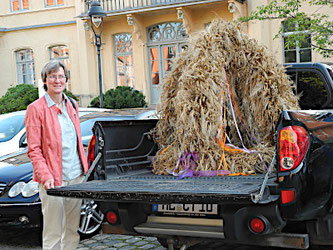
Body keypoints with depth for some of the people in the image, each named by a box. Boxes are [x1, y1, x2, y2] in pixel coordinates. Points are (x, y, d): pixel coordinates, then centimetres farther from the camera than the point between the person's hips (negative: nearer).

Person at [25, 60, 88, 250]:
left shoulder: (72, 105, 13)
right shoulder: (36, 109, -6)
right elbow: (33, 149, -9)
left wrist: (84, 167, 14)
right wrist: (45, 176, -19)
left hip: (76, 176, 6)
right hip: (53, 179, -6)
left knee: (73, 229, 14)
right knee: (53, 234, 0)